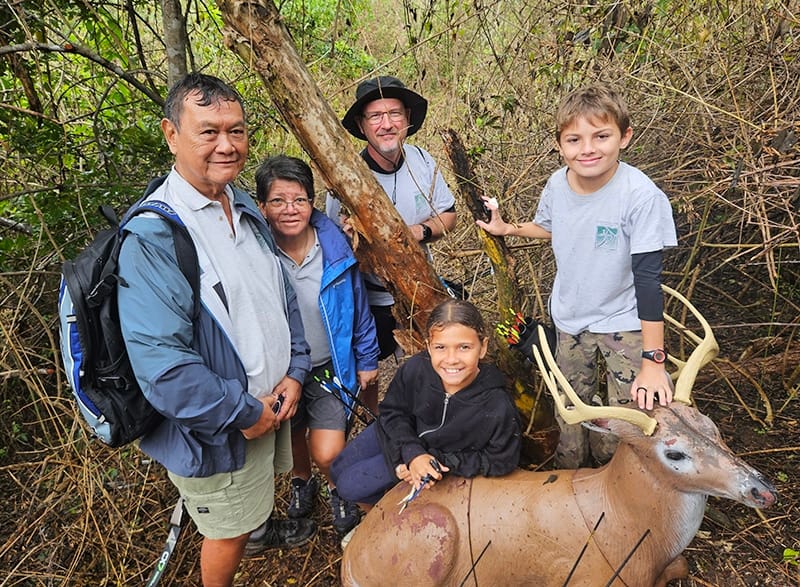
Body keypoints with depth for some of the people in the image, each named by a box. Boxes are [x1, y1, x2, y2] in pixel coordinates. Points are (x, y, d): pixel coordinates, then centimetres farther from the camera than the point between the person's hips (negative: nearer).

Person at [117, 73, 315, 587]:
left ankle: (261, 528, 63)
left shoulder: (246, 209, 1)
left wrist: (295, 373, -2)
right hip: (215, 429, -7)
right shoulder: (151, 236, -26)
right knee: (229, 531, 16)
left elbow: (283, 294, 9)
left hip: (272, 402, 8)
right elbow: (161, 362, -30)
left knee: (262, 484, 33)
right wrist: (246, 412, -21)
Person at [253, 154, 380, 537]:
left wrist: (367, 360, 5)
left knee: (327, 454, -7)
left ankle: (337, 489, 30)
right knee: (293, 437, 24)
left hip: (331, 368, -1)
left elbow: (358, 306, -3)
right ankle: (301, 481, 58)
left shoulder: (335, 247, -16)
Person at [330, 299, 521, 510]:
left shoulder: (498, 409, -37)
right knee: (339, 469, 15)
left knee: (350, 486, -5)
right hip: (400, 435, 3)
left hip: (441, 453, -3)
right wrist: (412, 453, -28)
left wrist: (439, 461, -23)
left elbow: (501, 461, -19)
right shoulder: (415, 369, -32)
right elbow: (392, 412, -12)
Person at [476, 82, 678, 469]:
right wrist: (508, 229, 3)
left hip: (624, 323, -4)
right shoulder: (557, 185, -12)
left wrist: (653, 361, -24)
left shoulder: (641, 196, -26)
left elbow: (648, 279, -24)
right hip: (569, 319, 4)